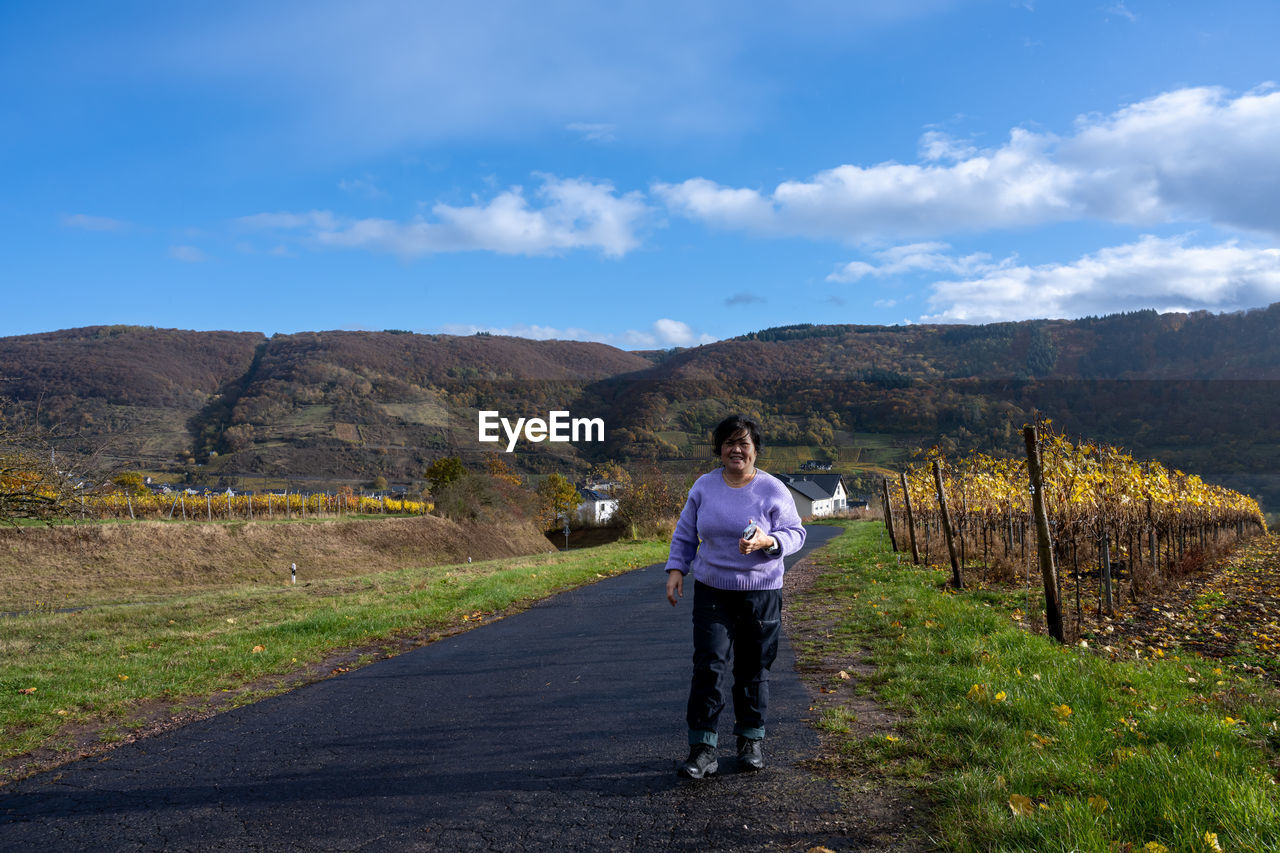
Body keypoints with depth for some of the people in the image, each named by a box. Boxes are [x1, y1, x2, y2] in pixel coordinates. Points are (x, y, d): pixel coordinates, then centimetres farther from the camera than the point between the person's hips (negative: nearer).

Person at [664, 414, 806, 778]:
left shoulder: (773, 490, -5)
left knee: (754, 670, 8)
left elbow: (795, 534, -3)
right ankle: (703, 748, -2)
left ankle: (750, 741, 26)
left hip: (761, 594, -1)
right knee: (708, 666, -8)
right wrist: (676, 570, 1)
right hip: (711, 591, 1)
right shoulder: (704, 486, 3)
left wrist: (766, 542, -22)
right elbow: (685, 533, 11)